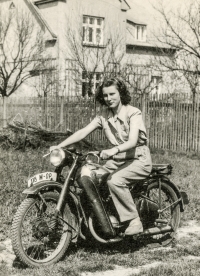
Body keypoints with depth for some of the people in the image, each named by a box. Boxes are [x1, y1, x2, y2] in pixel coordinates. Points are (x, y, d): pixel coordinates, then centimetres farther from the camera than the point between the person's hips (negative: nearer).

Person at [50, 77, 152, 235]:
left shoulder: (133, 113, -14)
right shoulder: (104, 116, 3)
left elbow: (132, 141, -27)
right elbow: (83, 132, -6)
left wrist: (114, 150, -47)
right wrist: (59, 146, -19)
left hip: (139, 159, -6)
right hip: (117, 160, 6)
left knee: (114, 180, -32)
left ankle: (134, 222, -20)